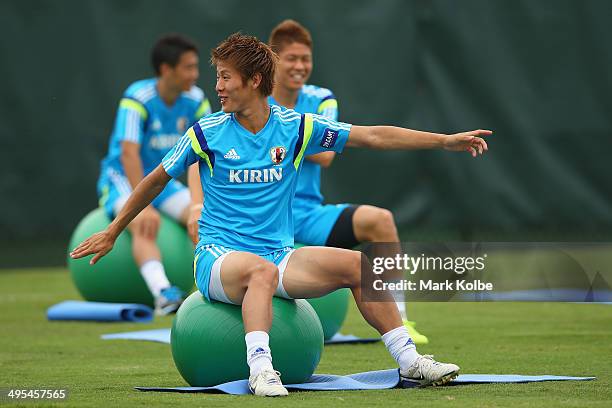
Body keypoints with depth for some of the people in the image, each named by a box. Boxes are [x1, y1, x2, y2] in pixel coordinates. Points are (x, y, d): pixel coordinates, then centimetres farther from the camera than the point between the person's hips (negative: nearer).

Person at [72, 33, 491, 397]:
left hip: (281, 256, 3)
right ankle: (260, 370, -49)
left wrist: (444, 140, -3)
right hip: (219, 259, -3)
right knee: (262, 270, -38)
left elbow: (371, 136, 1)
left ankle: (409, 360, -10)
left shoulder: (296, 127, 2)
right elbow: (156, 181, 11)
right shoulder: (207, 133, -2)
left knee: (358, 263, -16)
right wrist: (112, 233, 16)